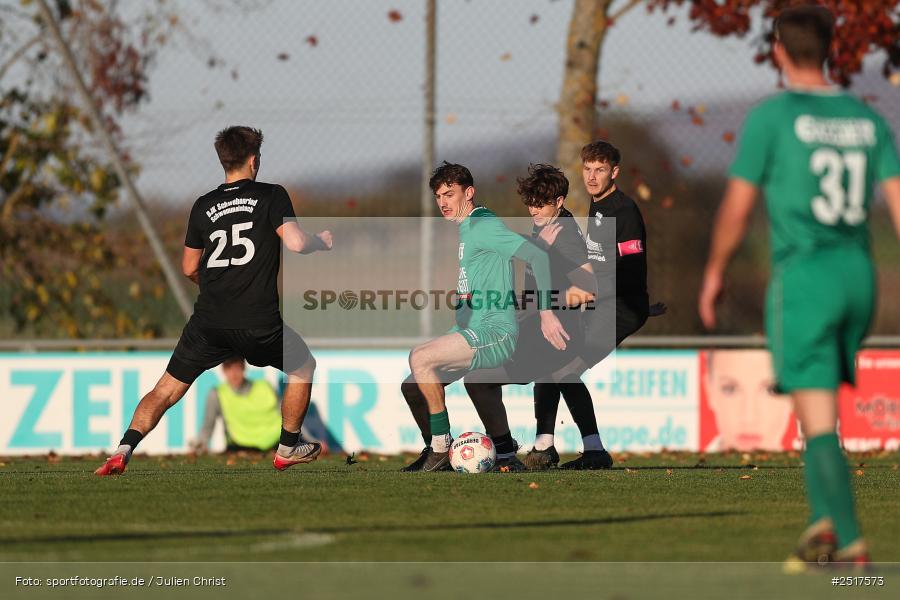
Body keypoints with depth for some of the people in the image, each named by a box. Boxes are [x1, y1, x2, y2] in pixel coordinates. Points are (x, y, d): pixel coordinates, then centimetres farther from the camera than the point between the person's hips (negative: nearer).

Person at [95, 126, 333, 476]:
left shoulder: (203, 206, 10)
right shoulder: (271, 196, -2)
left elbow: (189, 268, 17)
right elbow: (296, 243, -12)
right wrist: (322, 241, 10)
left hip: (209, 321, 3)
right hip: (259, 322, -3)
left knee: (165, 390, 8)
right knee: (303, 368, 25)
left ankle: (124, 450, -10)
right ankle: (288, 449, 30)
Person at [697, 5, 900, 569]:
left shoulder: (771, 116, -5)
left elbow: (738, 205, -3)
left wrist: (714, 273, 11)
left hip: (803, 274, -5)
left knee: (818, 418, -7)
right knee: (822, 405, 20)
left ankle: (850, 540, -16)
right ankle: (825, 519, 13)